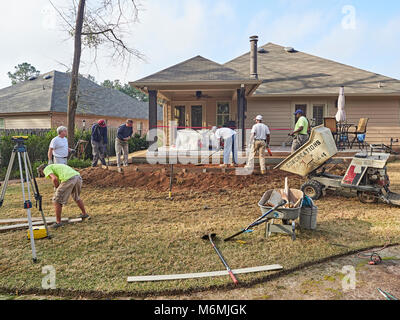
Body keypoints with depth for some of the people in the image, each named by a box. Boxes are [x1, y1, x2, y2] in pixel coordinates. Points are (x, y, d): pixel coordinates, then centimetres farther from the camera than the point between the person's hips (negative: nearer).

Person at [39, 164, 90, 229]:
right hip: (78, 177, 8)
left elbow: (54, 179, -4)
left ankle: (58, 222, 18)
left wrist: (57, 188, 12)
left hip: (68, 179, -8)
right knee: (76, 198, 32)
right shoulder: (56, 166, 40)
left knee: (56, 201, 10)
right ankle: (84, 214, 44)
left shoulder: (46, 169, 15)